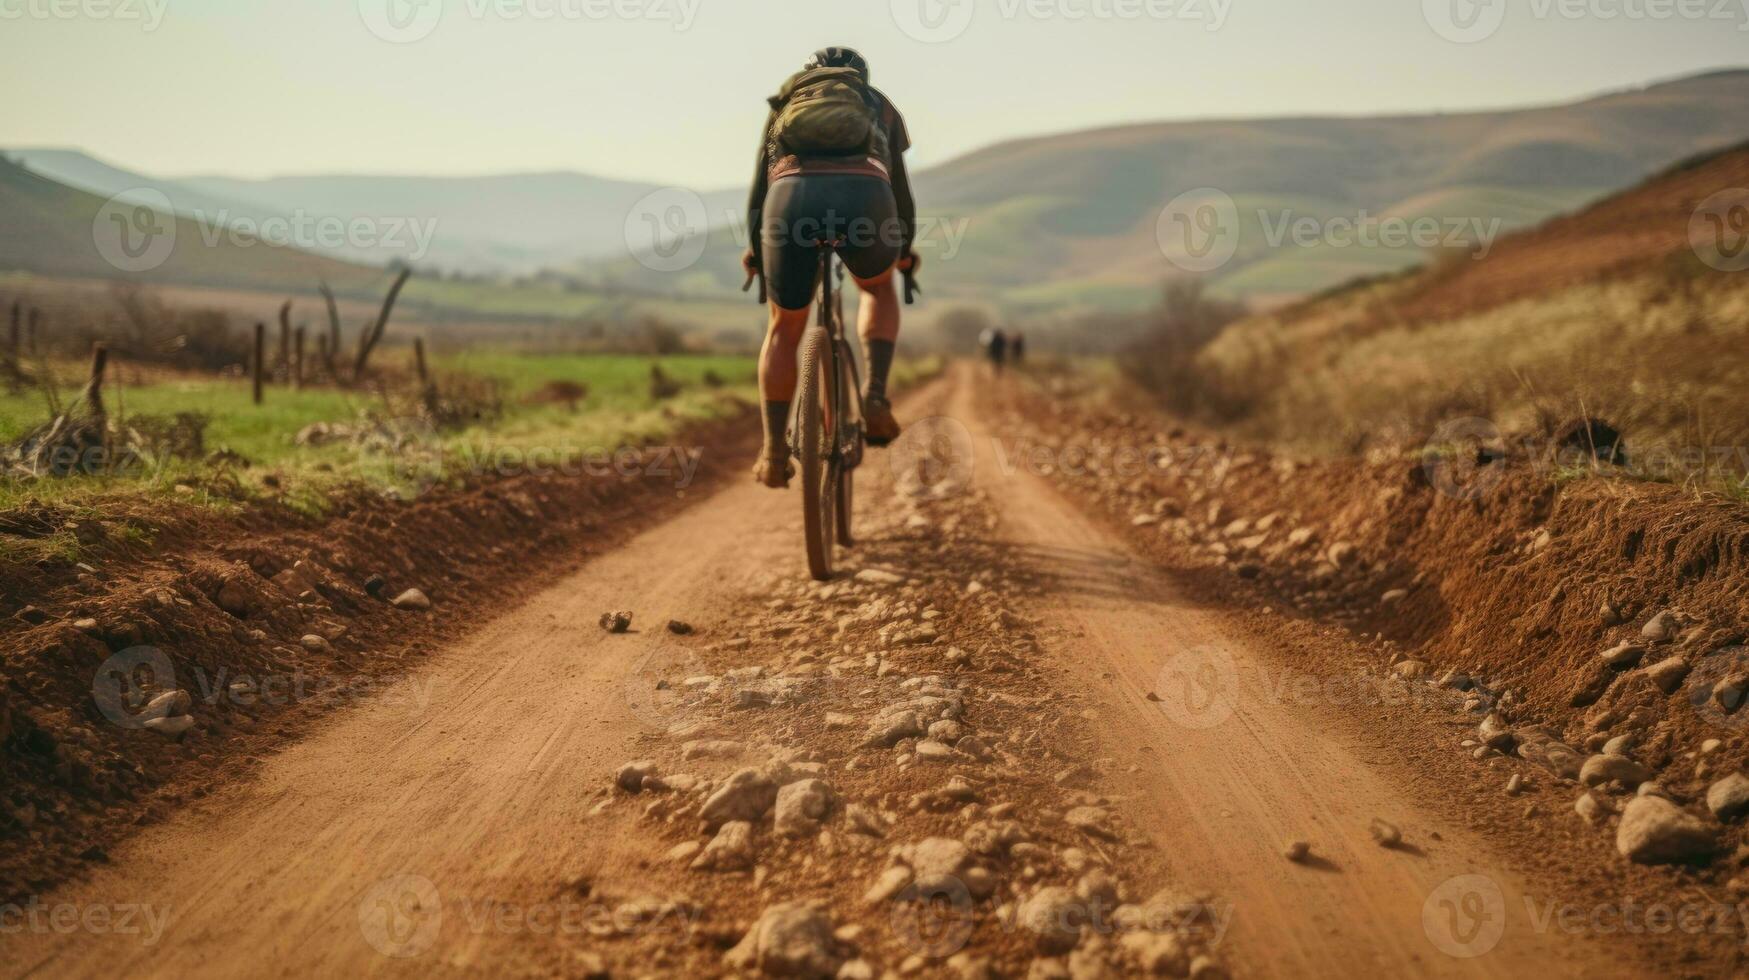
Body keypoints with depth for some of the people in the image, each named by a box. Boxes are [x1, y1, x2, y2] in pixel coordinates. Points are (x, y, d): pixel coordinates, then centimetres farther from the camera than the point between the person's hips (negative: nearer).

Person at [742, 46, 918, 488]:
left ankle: (774, 452, 15)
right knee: (879, 289, 31)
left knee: (784, 328, 20)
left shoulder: (784, 104, 36)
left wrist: (754, 250, 49)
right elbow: (900, 188, 39)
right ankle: (875, 397, 11)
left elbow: (758, 190, 35)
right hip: (864, 195, 0)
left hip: (791, 194, 1)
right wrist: (905, 249, 54)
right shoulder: (879, 104, 36)